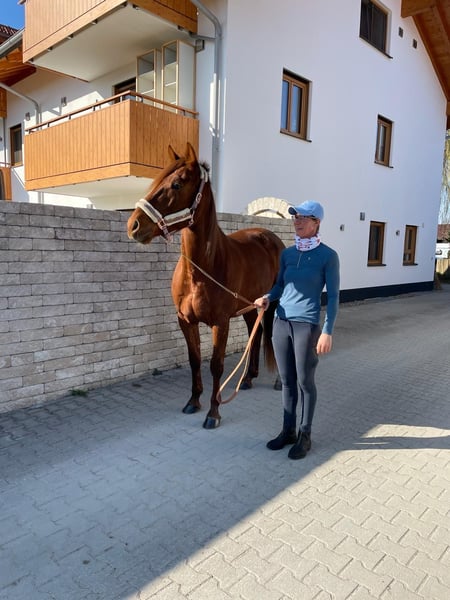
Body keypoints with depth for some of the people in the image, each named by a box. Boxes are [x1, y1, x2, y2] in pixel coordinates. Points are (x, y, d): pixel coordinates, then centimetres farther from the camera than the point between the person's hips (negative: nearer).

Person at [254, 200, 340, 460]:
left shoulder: (328, 256, -7)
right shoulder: (287, 253, 7)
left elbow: (333, 296, -7)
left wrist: (327, 331, -12)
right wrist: (268, 298, -5)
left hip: (307, 325, -5)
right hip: (281, 322, 5)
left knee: (305, 382, 6)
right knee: (287, 381, 13)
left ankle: (305, 436, 22)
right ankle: (288, 431, 28)